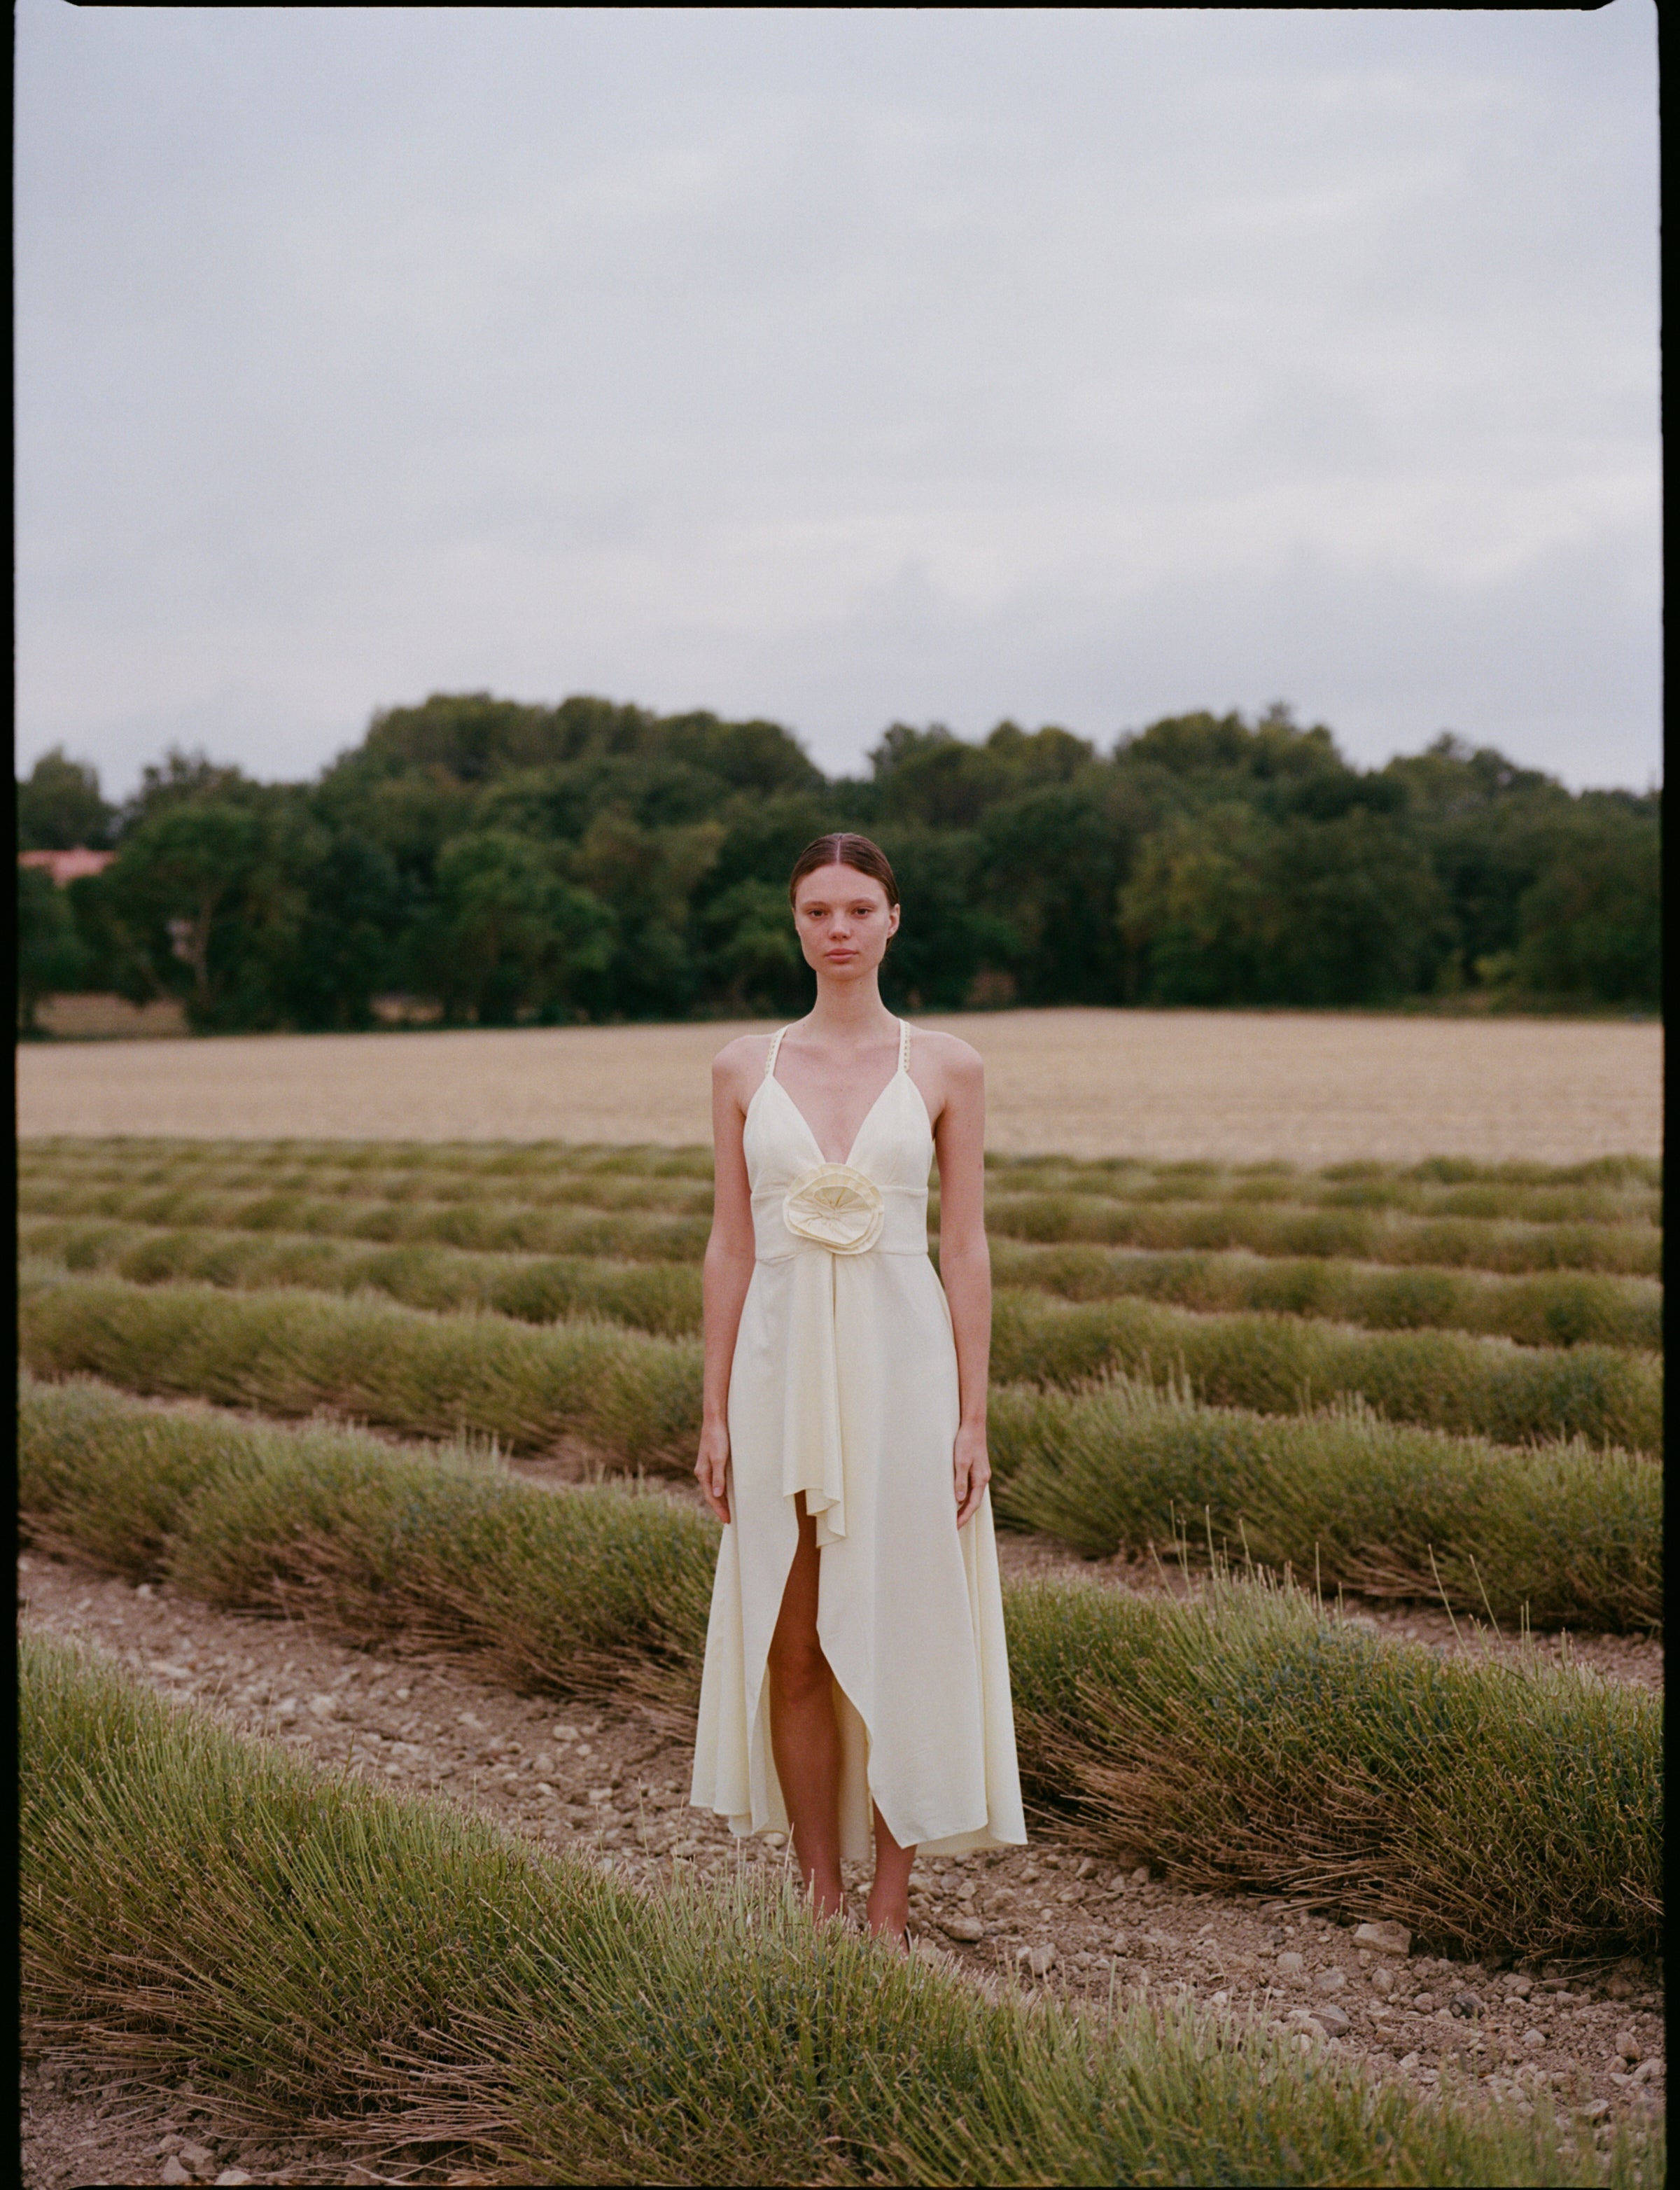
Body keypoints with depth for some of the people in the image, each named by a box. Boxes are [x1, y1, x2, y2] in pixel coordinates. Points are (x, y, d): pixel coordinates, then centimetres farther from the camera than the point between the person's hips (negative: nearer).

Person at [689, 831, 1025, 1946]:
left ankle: (891, 1906, 14)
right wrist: (715, 1413, 3)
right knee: (792, 1649, 7)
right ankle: (820, 1896, 20)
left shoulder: (945, 1067, 0)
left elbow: (966, 1249, 0)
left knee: (897, 1642, 3)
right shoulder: (746, 1068, 5)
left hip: (902, 1369, -2)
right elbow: (731, 1247, 6)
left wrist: (972, 1417, -4)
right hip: (784, 1372, 2)